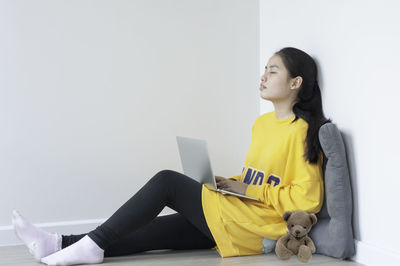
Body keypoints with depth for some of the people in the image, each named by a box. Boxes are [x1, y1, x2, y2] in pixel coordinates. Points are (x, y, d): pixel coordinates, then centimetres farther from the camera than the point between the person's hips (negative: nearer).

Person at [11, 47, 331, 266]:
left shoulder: (301, 133, -11)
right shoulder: (262, 123, 16)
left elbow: (308, 199, -17)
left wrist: (248, 190, -13)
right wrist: (230, 182, 7)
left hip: (255, 227, -8)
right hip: (234, 221, 8)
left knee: (167, 181, -15)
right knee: (149, 231, -4)